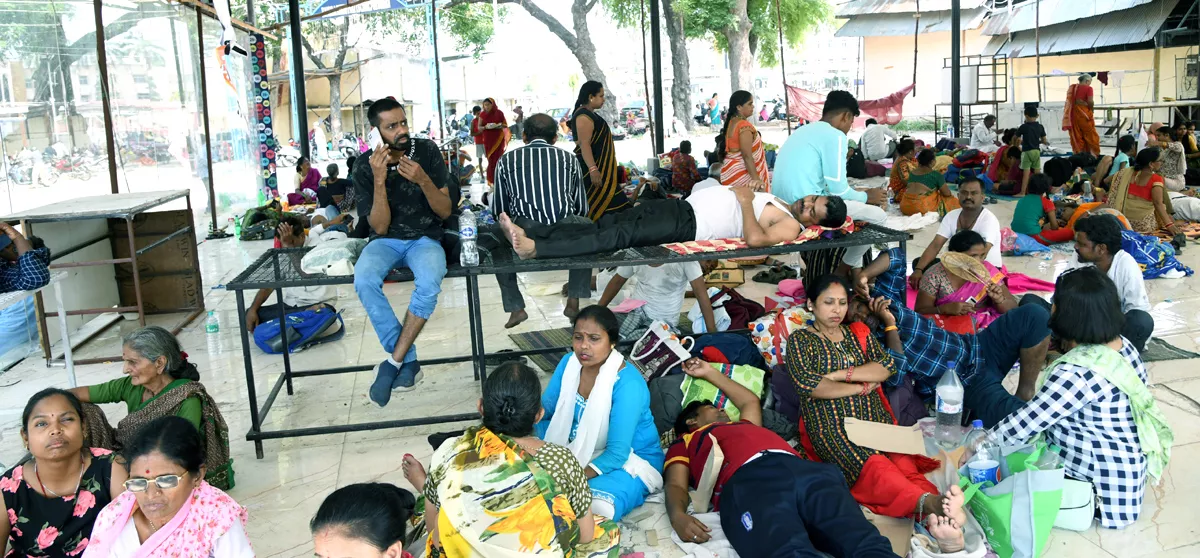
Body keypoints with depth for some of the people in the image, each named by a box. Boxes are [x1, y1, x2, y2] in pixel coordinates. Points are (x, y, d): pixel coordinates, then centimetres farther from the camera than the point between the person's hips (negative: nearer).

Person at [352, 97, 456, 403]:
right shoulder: (364, 168, -5)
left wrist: (423, 181, -24)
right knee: (364, 280, -33)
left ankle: (394, 361, -19)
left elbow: (445, 211, -5)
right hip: (386, 240, 1)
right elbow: (380, 227, -11)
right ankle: (408, 360, -19)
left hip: (424, 238, -1)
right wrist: (379, 180, -24)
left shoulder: (427, 151, -6)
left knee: (429, 283, -35)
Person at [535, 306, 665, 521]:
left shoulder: (627, 384, -28)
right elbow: (543, 410, 0)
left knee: (594, 508, -34)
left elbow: (617, 453, -29)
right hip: (579, 451, 7)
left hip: (629, 460, -7)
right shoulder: (569, 362, -7)